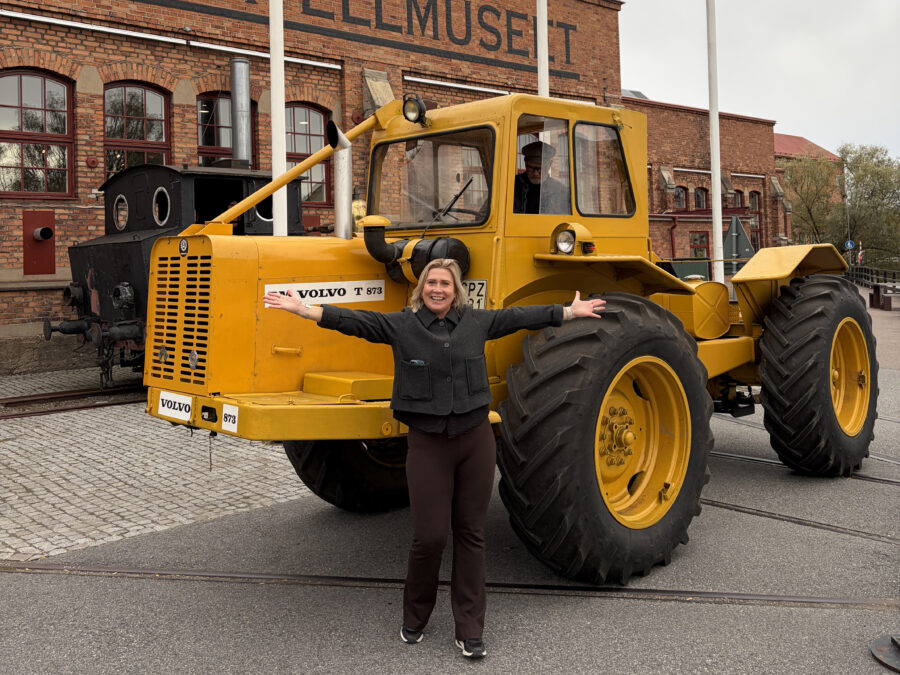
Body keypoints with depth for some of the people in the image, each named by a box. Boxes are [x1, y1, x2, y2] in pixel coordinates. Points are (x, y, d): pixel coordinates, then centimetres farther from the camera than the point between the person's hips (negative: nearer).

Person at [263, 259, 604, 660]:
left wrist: (571, 311, 22)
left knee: (470, 533, 7)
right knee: (430, 535, -4)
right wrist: (306, 310, -18)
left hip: (476, 438, 3)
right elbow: (356, 321, -8)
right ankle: (414, 619, 23)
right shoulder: (401, 325, 0)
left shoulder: (476, 322, 7)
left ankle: (470, 630, 18)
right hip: (428, 442, -2)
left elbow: (518, 317, 15)